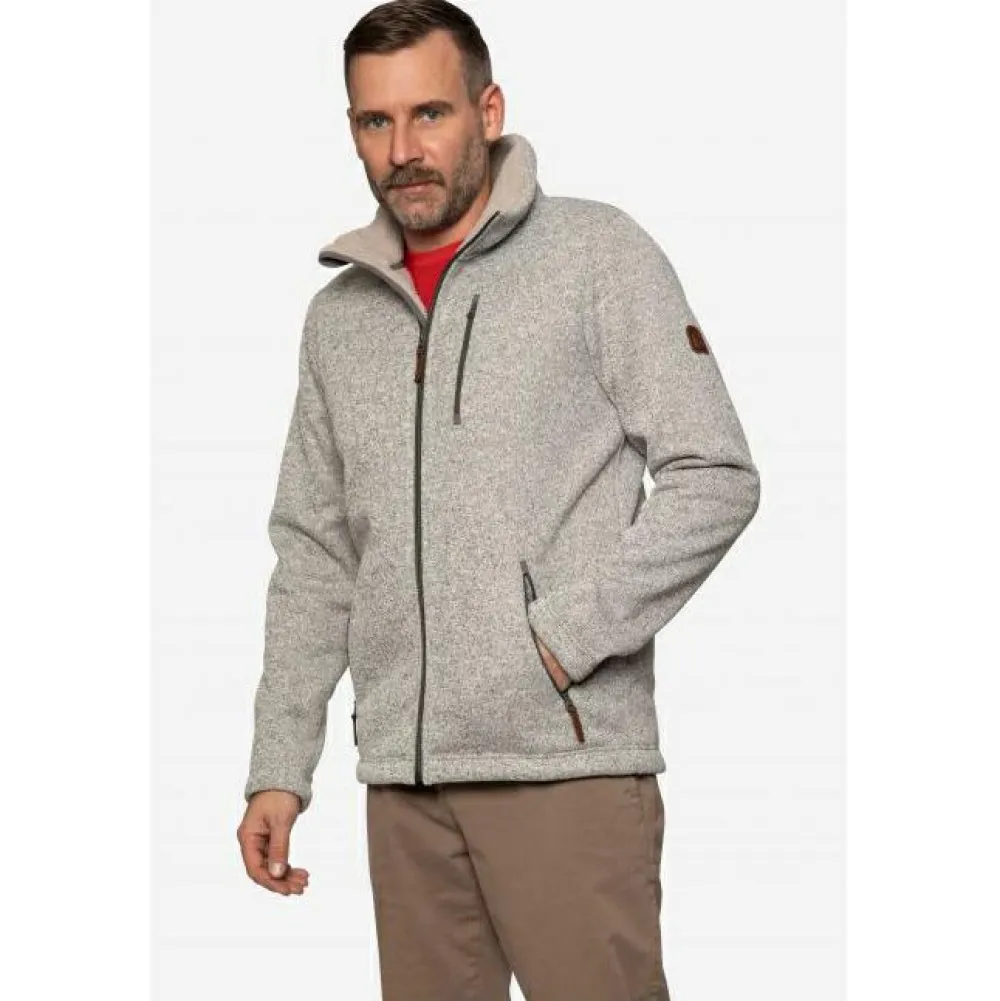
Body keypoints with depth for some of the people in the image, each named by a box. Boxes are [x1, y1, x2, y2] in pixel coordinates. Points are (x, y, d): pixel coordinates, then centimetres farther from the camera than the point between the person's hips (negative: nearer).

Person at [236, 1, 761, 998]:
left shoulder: (598, 255, 1)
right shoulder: (338, 316, 15)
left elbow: (716, 477, -5)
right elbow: (312, 557, 18)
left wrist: (562, 637, -12)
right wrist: (278, 766, 11)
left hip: (567, 757, -5)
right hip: (403, 772, 5)